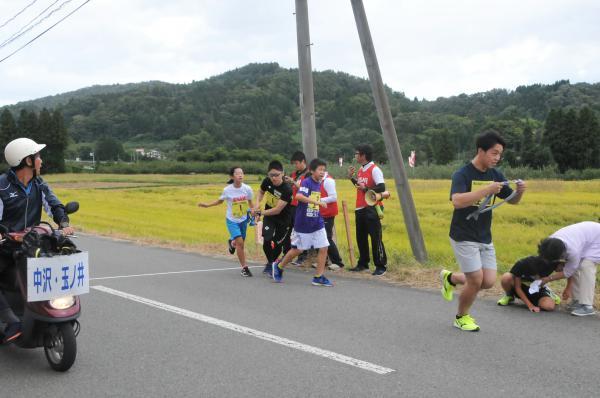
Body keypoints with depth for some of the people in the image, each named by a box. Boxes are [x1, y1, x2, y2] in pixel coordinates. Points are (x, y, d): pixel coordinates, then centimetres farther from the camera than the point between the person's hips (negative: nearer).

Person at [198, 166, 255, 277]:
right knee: (240, 242, -16)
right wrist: (207, 205, -6)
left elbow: (250, 202, 4)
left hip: (243, 219, 3)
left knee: (241, 242, 14)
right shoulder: (227, 190, -17)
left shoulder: (247, 189, -14)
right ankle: (244, 268, -3)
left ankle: (232, 242, 53)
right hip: (232, 220, -3)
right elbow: (220, 201, 2)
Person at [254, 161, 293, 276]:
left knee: (277, 244, 5)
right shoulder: (267, 181, -15)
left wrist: (260, 212, -25)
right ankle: (270, 264, 10)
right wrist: (258, 203, -8)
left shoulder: (287, 189, -30)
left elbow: (277, 210, -29)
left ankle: (271, 264, 34)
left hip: (283, 219, -3)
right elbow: (261, 192, 10)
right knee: (267, 240, -14)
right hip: (268, 215, 3)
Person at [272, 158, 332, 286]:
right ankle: (279, 266, 29)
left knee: (323, 248, -2)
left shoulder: (319, 184, 7)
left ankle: (319, 277, 7)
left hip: (317, 222, 6)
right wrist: (317, 202, -36)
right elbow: (299, 196, -34)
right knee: (298, 249, 6)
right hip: (303, 223, -6)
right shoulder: (307, 182, -15)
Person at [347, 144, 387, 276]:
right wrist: (351, 177, 12)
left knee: (375, 238, -5)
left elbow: (382, 187, -22)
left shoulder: (375, 170, -13)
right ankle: (363, 264, 25)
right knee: (361, 238, 14)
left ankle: (381, 266, 2)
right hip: (360, 209, 9)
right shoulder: (361, 169, 12)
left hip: (371, 209, -9)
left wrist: (366, 189, -23)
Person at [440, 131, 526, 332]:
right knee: (476, 281, -7)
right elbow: (457, 201, -32)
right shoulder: (462, 175, -15)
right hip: (464, 237, -6)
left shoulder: (495, 175, 4)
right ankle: (461, 317, 19)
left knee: (489, 282, 2)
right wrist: (487, 190, -37)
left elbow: (512, 200, 12)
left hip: (485, 238, 6)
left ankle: (450, 278, 27)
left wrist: (520, 191, -11)